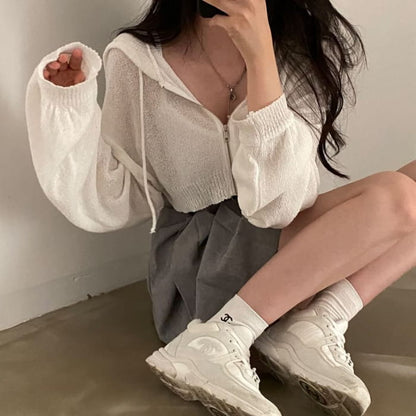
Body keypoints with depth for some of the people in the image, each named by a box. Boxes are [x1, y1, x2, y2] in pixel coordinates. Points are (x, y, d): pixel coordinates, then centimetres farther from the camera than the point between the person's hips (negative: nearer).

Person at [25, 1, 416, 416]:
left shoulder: (307, 51, -9)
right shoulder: (137, 62, -10)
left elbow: (277, 203, -21)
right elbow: (113, 206, -6)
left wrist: (259, 55, -28)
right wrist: (70, 106, -21)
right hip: (196, 263, -3)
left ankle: (308, 329, -18)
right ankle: (213, 344, -23)